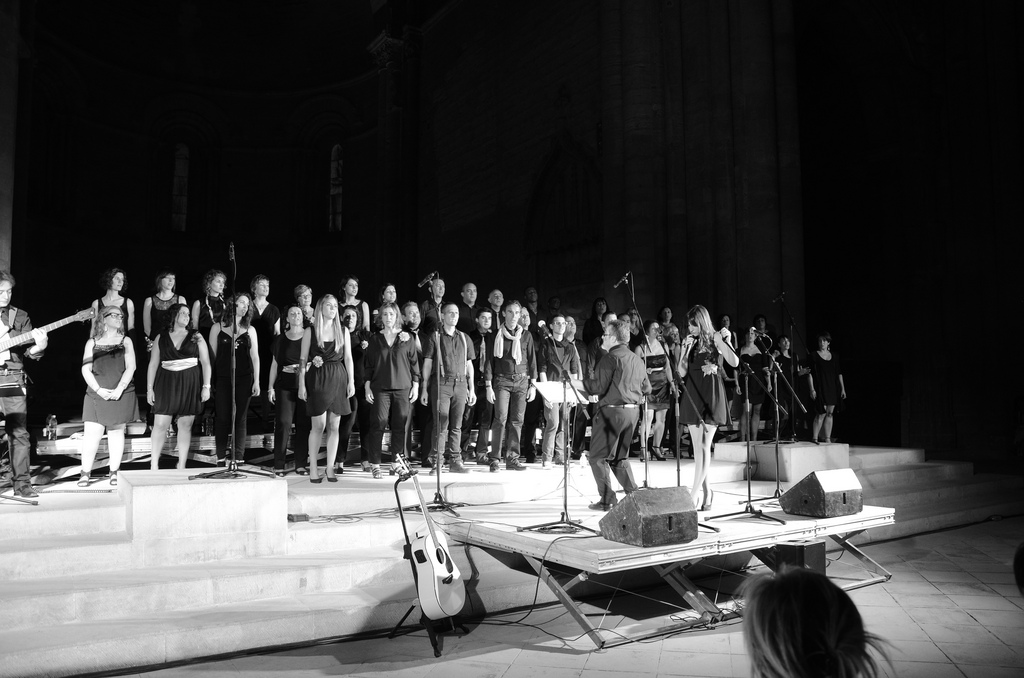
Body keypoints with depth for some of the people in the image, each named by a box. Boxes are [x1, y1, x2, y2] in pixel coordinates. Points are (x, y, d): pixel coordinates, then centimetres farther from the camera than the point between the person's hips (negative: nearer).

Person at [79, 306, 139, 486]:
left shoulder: (125, 341, 9)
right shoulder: (92, 343, 9)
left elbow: (130, 367, 0)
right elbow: (86, 370, 3)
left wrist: (119, 388, -12)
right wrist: (99, 389, -10)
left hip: (121, 394, 0)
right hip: (97, 394, 0)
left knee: (116, 431, 4)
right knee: (92, 433, -7)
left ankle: (114, 473, 10)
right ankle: (85, 474, 1)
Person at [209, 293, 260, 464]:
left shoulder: (250, 330, 9)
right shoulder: (218, 328, 6)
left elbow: (255, 357, 8)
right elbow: (212, 355, 5)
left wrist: (256, 381, 2)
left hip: (244, 379, 1)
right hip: (222, 378, -1)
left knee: (241, 418, 2)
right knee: (222, 418, -2)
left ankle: (238, 458, 7)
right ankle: (221, 457, 7)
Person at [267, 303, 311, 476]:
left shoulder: (309, 336, 7)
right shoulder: (280, 339, 11)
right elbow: (274, 364, 13)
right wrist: (270, 387, 8)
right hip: (285, 386, 0)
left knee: (303, 425, 0)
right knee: (282, 423, -6)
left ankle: (301, 464, 8)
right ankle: (279, 465, -1)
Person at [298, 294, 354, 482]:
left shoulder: (343, 331, 9)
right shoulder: (310, 331, 3)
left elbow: (348, 358, 9)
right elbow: (303, 359, 2)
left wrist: (351, 381, 2)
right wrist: (301, 384, -5)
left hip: (338, 379, 2)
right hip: (317, 379, -2)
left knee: (334, 426, 3)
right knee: (318, 425, -4)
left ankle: (330, 467, 11)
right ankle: (313, 468, 5)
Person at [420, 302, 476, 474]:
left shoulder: (464, 338, 16)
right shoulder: (434, 337, 4)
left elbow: (469, 365, 17)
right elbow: (427, 364, 3)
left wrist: (471, 389, 12)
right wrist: (424, 389, -1)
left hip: (460, 384, 4)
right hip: (441, 384, -4)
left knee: (456, 426, 5)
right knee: (441, 425, -7)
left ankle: (455, 461, 11)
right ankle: (436, 462, -1)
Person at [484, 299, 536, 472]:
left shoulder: (526, 335, 11)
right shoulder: (497, 335, 6)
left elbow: (532, 361, 12)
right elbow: (489, 361, 4)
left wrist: (533, 385, 6)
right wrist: (488, 385, -3)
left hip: (522, 381, 2)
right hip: (502, 380, -2)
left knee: (517, 421, 0)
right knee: (500, 419, -11)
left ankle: (512, 458, 7)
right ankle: (494, 459, -7)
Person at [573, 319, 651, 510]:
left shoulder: (610, 357, -11)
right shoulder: (637, 360, 13)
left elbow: (598, 386, -17)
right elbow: (647, 388, 18)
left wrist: (574, 383, -10)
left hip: (612, 411, -8)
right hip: (633, 411, 8)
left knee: (598, 457, 2)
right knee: (620, 456, 20)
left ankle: (607, 499, 1)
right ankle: (633, 494, 14)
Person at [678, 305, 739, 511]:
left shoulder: (715, 339, -2)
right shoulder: (689, 342, 9)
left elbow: (734, 362, -11)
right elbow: (681, 373, 4)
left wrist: (724, 342, -21)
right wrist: (686, 350, -7)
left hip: (711, 395, -4)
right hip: (692, 396, 5)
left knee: (704, 447, -6)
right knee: (698, 447, 7)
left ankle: (694, 495, -7)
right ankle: (706, 491, 18)